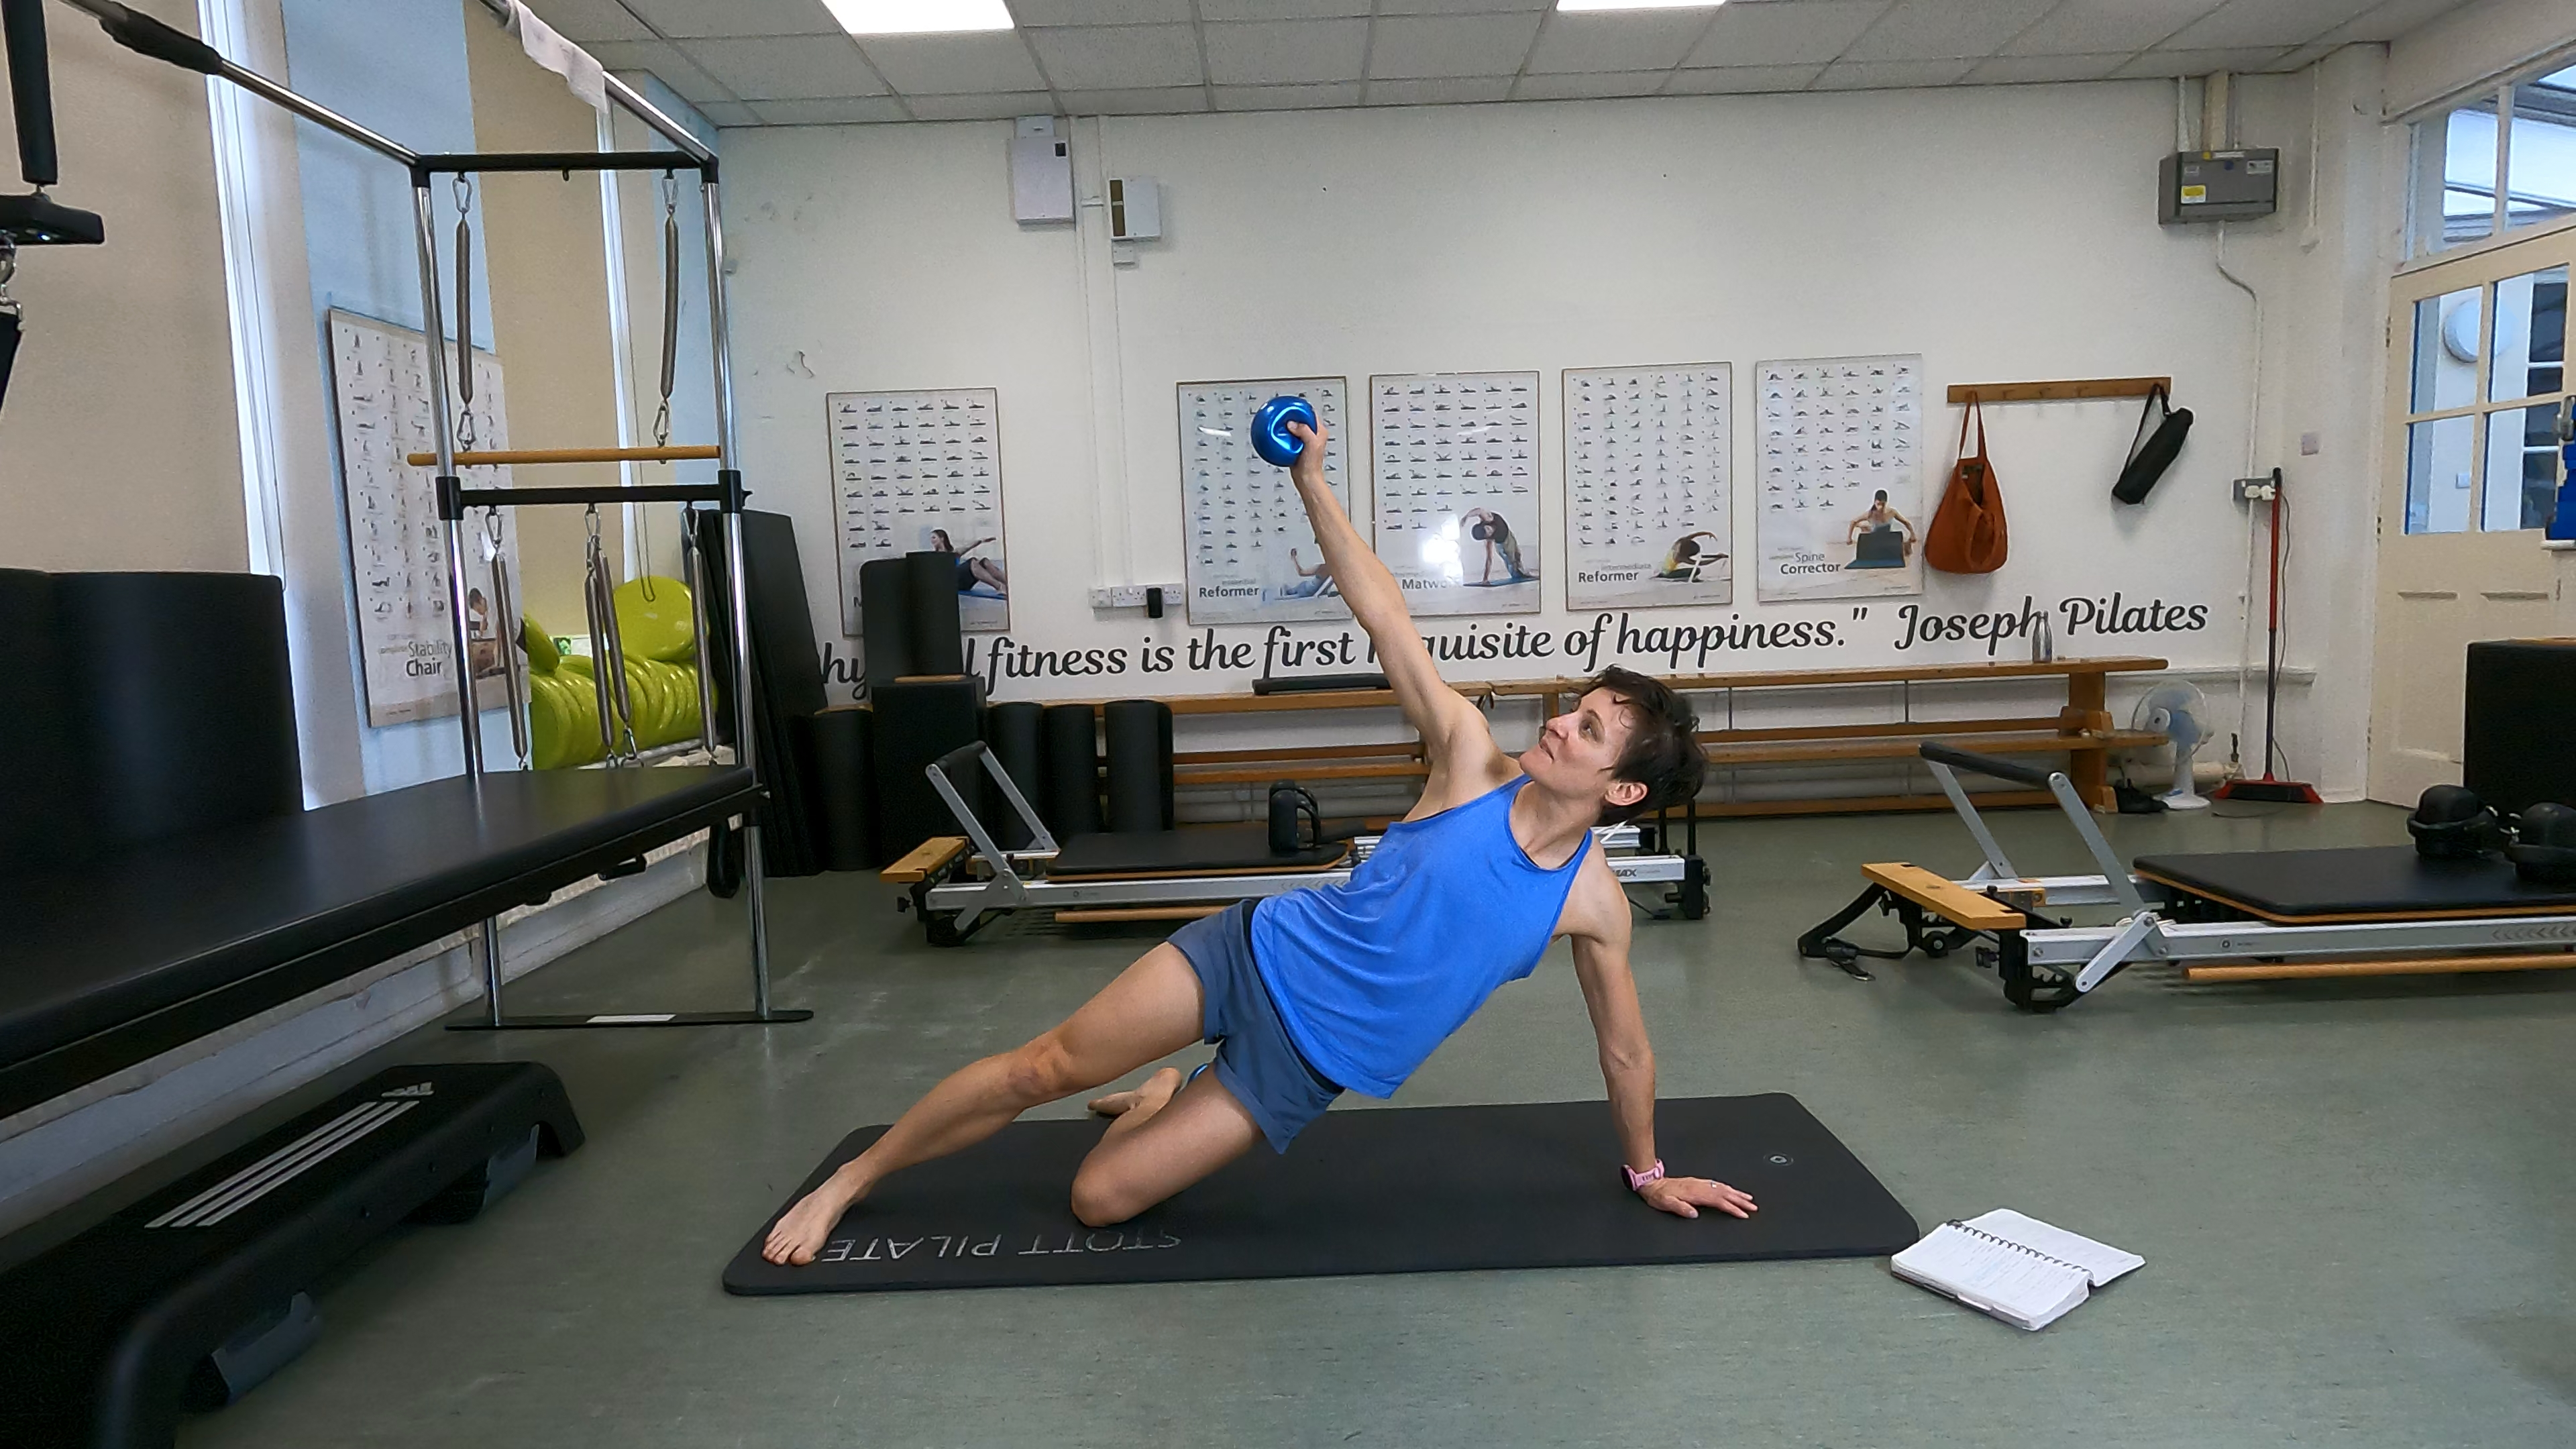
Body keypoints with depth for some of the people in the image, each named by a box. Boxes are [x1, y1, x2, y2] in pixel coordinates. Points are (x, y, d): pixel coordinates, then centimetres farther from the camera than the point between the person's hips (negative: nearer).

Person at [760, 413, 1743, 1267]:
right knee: (1044, 1069, -5)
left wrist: (1646, 1172, 17)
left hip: (1313, 1065, 0)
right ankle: (850, 1180, 19)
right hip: (1264, 957, 0)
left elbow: (1624, 1047, 8)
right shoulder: (1473, 761, -8)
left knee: (1099, 1200, -4)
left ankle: (1165, 1103, 31)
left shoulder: (1595, 905, -6)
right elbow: (1385, 619, -12)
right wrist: (1312, 481, -18)